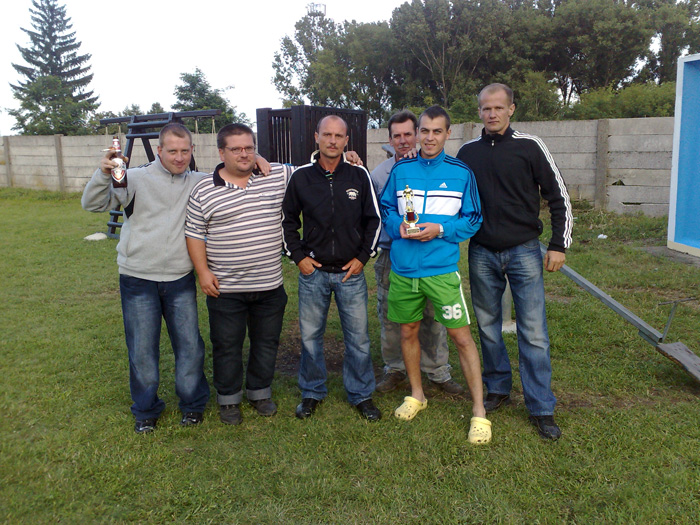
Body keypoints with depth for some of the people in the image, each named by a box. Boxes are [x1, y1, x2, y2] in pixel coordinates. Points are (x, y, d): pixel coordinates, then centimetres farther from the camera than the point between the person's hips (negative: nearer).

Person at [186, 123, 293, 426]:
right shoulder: (204, 191, -3)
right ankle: (228, 399, 31)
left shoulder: (278, 177, 1)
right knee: (227, 346, 11)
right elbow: (195, 233, 0)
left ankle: (259, 392, 36)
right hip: (225, 288, -2)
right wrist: (203, 271, -7)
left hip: (270, 286, 2)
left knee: (267, 343, 15)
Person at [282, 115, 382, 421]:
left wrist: (363, 257, 1)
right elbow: (287, 220, 9)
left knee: (358, 337, 6)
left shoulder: (359, 176, 1)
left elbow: (374, 220, 8)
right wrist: (298, 256, 1)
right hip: (313, 271, 1)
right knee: (310, 335, 9)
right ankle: (312, 393, 28)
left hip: (351, 272, 0)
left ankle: (361, 395, 24)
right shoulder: (301, 177, 1)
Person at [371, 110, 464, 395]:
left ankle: (438, 371, 21)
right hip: (390, 257, 1)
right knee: (390, 317, 9)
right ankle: (394, 368, 27)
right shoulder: (379, 174, 7)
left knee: (432, 316, 5)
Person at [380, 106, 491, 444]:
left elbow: (473, 219, 1)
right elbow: (386, 208, 13)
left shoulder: (461, 173, -1)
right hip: (403, 268, 3)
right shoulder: (400, 170, 6)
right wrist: (399, 226, -9)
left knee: (461, 336, -4)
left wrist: (439, 229, -15)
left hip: (442, 268, -3)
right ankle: (416, 394, 36)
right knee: (408, 331, 14)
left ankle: (479, 411, 9)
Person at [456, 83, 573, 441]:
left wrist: (559, 244, -4)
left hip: (524, 251, -3)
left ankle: (542, 408, 8)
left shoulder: (529, 146, -2)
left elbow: (558, 197, 0)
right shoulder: (467, 152, 7)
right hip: (481, 253, 3)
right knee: (487, 326, 11)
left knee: (534, 332, -2)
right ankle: (498, 388, 29)